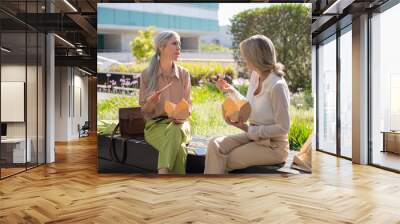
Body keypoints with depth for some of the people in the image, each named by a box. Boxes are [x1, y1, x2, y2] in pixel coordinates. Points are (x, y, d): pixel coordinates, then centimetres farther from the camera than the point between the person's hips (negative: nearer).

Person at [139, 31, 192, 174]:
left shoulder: (184, 74, 6)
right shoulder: (147, 74, 0)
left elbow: (188, 104, 9)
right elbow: (143, 110, 4)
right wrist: (151, 103, -20)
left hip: (179, 124, 2)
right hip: (155, 124, -2)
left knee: (175, 132, -37)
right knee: (178, 148, -34)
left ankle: (162, 172, -38)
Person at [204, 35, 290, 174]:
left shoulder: (277, 86, -22)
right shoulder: (255, 76, 2)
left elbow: (283, 128, -19)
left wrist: (247, 129, -19)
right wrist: (230, 91, 14)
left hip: (273, 146, -7)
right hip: (254, 136, 7)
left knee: (221, 163, -13)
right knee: (215, 145, -13)